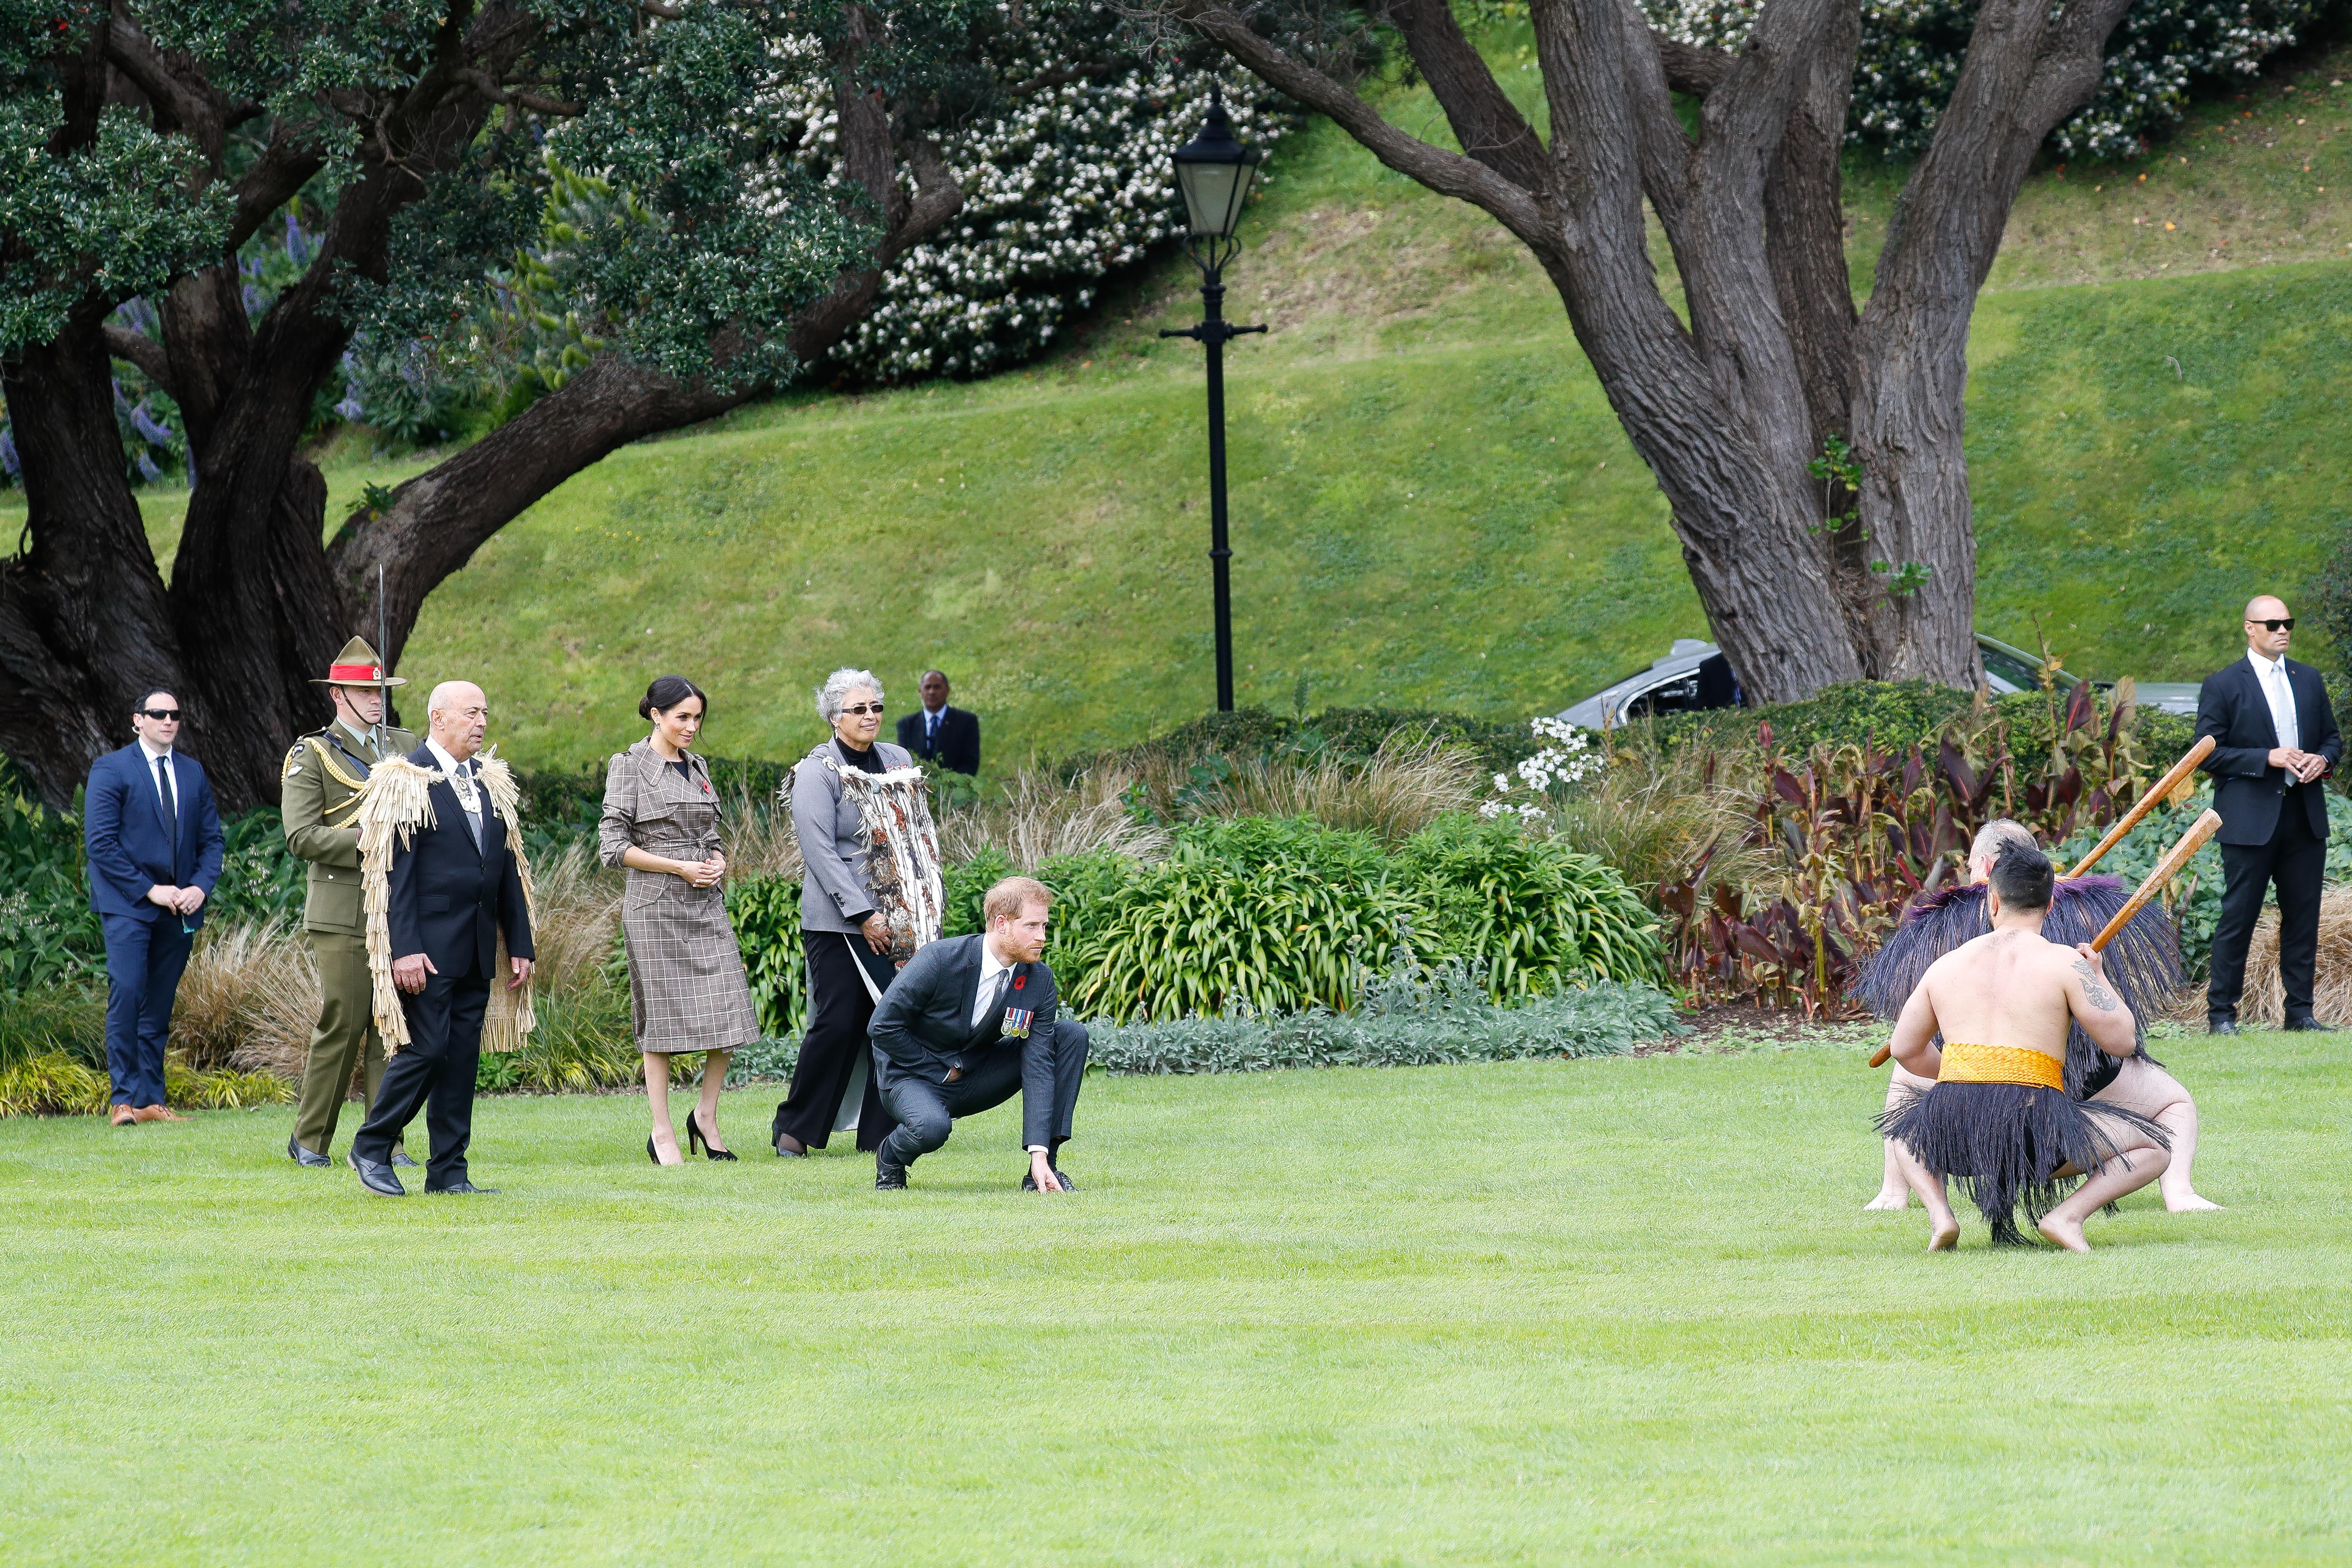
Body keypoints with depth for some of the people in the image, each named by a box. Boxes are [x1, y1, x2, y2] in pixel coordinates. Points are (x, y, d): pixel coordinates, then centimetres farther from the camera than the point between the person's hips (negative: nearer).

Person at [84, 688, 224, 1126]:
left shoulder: (193, 773, 14)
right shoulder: (111, 770, -2)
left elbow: (211, 839, 15)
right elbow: (100, 843, -8)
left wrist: (200, 887, -4)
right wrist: (149, 891, -13)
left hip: (179, 908, 5)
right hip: (127, 904, -5)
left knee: (159, 1006, 5)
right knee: (126, 992, -16)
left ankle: (151, 1100, 7)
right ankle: (125, 1099, -14)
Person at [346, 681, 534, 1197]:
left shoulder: (491, 784, 15)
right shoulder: (404, 782, -6)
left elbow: (508, 869, 17)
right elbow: (394, 872, -12)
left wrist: (519, 945, 12)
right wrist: (405, 950, -19)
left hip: (477, 949, 7)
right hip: (428, 947, -7)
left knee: (463, 1057, 6)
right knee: (426, 1048, -11)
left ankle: (448, 1171, 9)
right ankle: (371, 1148, 5)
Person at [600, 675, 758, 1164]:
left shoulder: (698, 767, 14)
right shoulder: (630, 767, -4)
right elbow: (613, 845, -9)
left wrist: (717, 862, 0)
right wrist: (680, 868, -13)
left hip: (707, 903, 6)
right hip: (656, 904, -6)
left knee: (728, 1010, -2)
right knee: (662, 1016, -2)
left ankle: (706, 1115, 14)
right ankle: (662, 1134, 4)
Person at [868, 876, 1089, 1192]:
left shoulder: (1040, 979, -11)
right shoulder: (940, 960, -24)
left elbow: (1038, 1066, -16)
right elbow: (884, 1027, -18)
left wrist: (1039, 1153, -25)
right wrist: (941, 1070, -14)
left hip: (976, 1077, 5)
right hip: (914, 1075, -5)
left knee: (1072, 1035, -11)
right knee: (932, 1128, -40)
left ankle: (1045, 1167, -10)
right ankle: (890, 1156, -1)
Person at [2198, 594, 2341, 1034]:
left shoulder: (2309, 680, 14)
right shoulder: (2223, 686, -2)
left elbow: (2332, 738, 19)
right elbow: (2210, 753, -7)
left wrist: (2323, 759, -5)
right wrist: (2269, 759, -17)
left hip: (2304, 816, 5)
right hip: (2250, 821, -5)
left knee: (2303, 916, 7)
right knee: (2238, 917, -3)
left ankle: (2300, 1010, 13)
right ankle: (2221, 1012, 2)